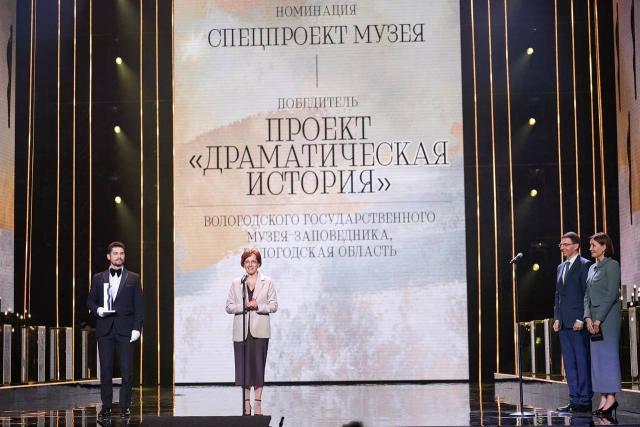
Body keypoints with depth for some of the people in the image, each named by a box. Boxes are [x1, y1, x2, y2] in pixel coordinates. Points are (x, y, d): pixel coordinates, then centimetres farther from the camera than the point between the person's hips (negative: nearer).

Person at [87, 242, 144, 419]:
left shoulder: (133, 278, 6)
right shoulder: (98, 278, 10)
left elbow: (139, 306, 3)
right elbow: (90, 301, 14)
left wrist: (137, 328, -6)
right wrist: (97, 309, -8)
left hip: (125, 329, -1)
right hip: (105, 330, 1)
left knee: (127, 370, -3)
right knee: (106, 369, 1)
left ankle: (125, 406, 5)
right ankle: (106, 406, 7)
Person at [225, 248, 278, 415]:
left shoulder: (267, 282, 6)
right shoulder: (236, 283, 9)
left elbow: (274, 306, 2)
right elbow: (229, 307, 5)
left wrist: (258, 306, -13)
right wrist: (244, 306, -12)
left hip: (260, 330, -1)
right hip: (241, 330, 1)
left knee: (258, 365, -2)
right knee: (243, 365, 1)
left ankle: (257, 403, 5)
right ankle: (246, 403, 9)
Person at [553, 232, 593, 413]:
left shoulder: (585, 265, -5)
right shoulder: (560, 268, 19)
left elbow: (587, 294, -11)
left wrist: (581, 319, -16)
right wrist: (556, 318, 11)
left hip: (578, 323, -8)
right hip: (564, 323, 8)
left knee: (582, 362, -4)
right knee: (569, 362, 8)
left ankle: (584, 401, -1)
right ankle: (575, 400, 12)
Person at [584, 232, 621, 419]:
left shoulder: (612, 265, -6)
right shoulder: (593, 268, 17)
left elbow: (612, 294, -14)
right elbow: (587, 295, 13)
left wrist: (599, 319, -16)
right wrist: (588, 317, -2)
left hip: (608, 317, -8)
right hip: (594, 319, 8)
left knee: (608, 355, -8)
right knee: (597, 357, 5)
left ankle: (611, 398, -6)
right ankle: (603, 399, 6)